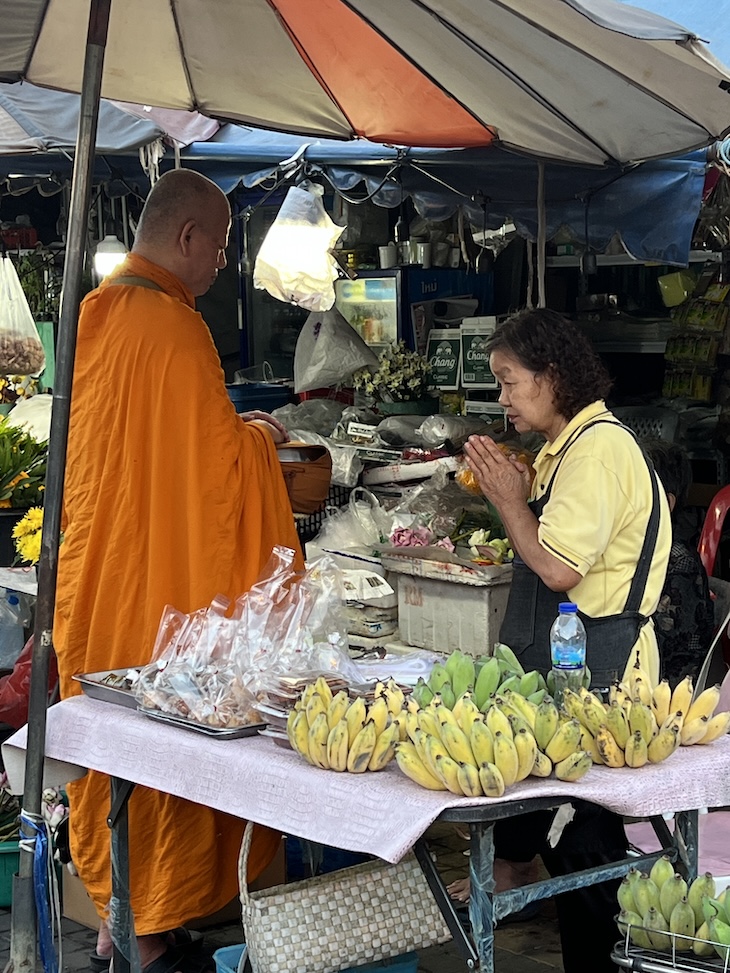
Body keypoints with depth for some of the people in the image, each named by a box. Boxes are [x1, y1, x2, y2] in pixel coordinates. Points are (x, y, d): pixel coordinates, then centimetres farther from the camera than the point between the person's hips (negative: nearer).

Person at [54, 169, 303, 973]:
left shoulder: (95, 311, 10)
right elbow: (215, 460, -17)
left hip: (92, 574, 9)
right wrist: (258, 438, 2)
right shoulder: (172, 326, -18)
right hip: (159, 592, -9)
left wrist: (230, 429, 20)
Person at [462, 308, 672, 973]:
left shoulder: (599, 448, -17)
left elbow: (558, 568, -23)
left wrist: (510, 500, -9)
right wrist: (516, 492, 6)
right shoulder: (569, 443, 16)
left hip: (595, 666, -10)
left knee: (584, 842, -1)